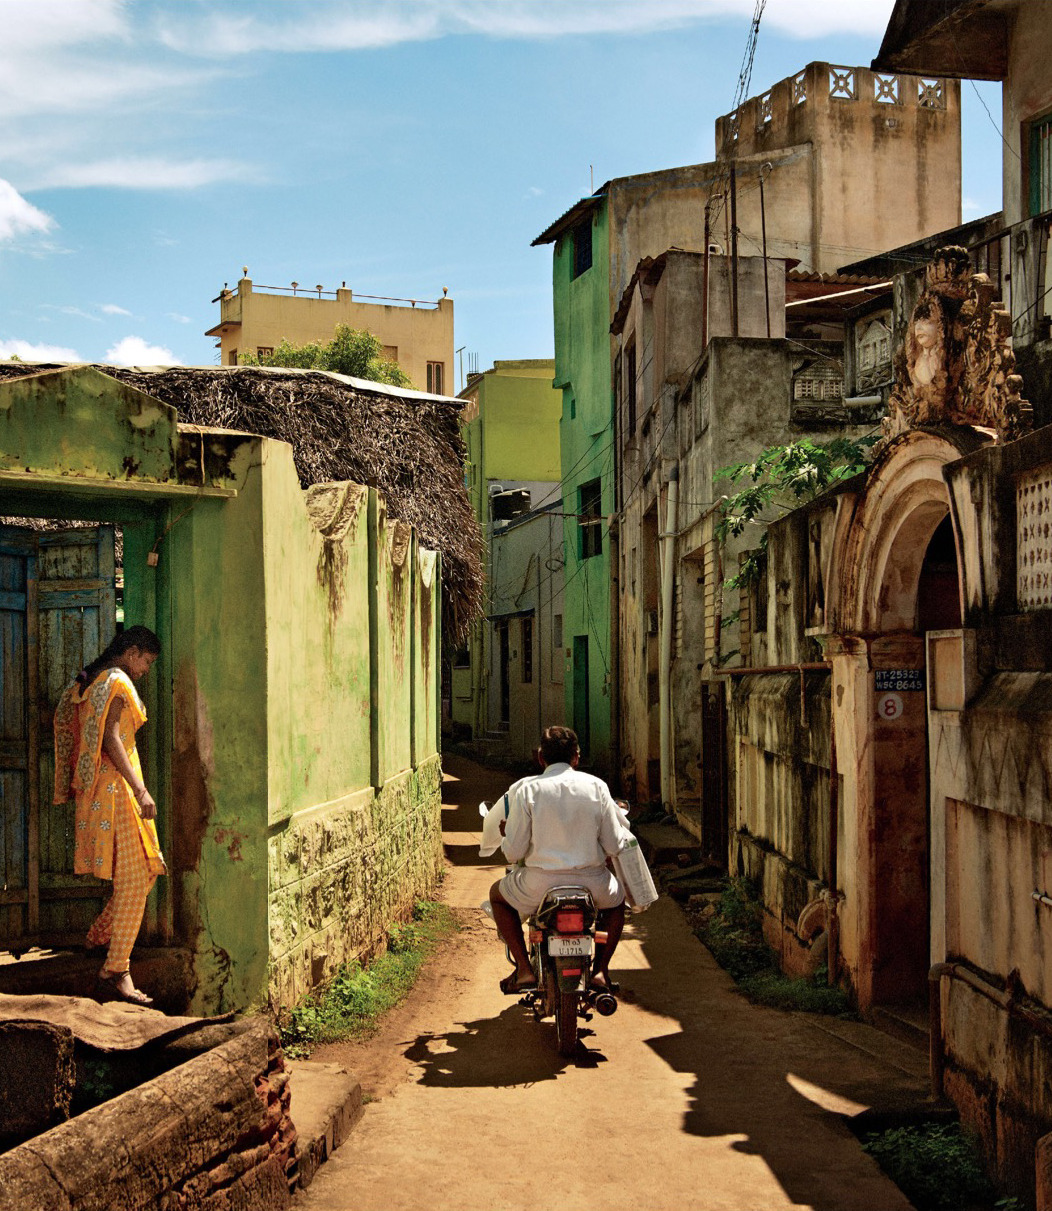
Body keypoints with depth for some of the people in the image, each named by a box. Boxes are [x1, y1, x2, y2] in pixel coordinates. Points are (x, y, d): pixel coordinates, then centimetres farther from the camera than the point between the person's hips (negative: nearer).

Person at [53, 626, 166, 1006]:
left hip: (95, 789, 10)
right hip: (115, 789, -10)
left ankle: (101, 933, 25)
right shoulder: (117, 682, -11)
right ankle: (115, 973, -12)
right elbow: (111, 739, -20)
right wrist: (140, 790, -24)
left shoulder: (88, 681, 18)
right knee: (135, 878, -10)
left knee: (147, 869, 16)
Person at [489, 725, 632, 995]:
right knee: (617, 897, 36)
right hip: (592, 883, 2)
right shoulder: (596, 786, -1)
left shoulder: (525, 789, -6)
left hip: (541, 884, -1)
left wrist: (506, 835, 16)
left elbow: (514, 852, -7)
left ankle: (524, 969, 16)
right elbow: (615, 846, 0)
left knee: (498, 894, 29)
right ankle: (600, 970, 22)